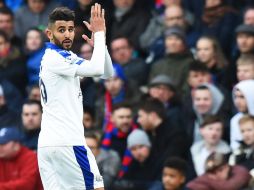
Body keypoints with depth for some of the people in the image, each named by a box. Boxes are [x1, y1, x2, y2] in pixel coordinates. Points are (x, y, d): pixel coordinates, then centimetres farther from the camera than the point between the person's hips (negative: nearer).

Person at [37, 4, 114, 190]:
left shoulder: (67, 57, 18)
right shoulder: (55, 58, -11)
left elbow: (107, 73, 15)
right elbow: (96, 69, -24)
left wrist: (100, 43, -1)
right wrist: (99, 33, -14)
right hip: (68, 142, -9)